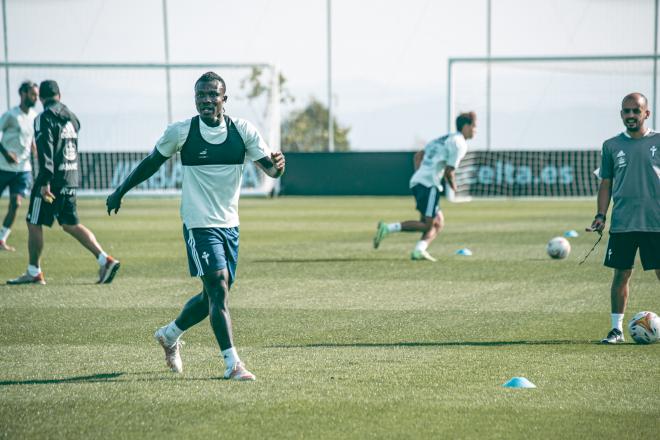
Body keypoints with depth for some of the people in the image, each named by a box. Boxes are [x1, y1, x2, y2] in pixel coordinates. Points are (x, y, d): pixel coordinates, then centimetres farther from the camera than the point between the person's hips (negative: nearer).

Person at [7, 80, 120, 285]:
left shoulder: (44, 118, -11)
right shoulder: (72, 118, 12)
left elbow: (45, 151, -19)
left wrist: (45, 181, -22)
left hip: (53, 179, -7)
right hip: (71, 179, 7)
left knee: (34, 224, 4)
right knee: (70, 224, 13)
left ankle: (34, 273, 10)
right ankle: (105, 260, 2)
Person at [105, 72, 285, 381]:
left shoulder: (243, 130, -1)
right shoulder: (181, 131, -7)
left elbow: (269, 168, -5)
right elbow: (152, 163, 7)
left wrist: (277, 166, -29)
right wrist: (121, 191, 13)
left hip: (230, 225, 5)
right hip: (199, 224, -5)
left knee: (213, 297, 13)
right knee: (218, 288, -16)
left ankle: (170, 335, 38)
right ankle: (232, 363, -13)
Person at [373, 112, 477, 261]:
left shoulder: (445, 139, 24)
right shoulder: (459, 144, -4)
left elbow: (418, 156, 23)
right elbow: (449, 171, -10)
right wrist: (453, 187, 8)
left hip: (417, 181, 10)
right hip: (429, 184, -10)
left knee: (439, 223, 11)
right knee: (427, 225, -10)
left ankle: (419, 250, -4)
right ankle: (388, 228, -19)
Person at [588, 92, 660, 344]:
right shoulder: (612, 146, 9)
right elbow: (606, 184, 12)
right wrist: (600, 215, 2)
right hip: (622, 223, 1)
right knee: (621, 274, 2)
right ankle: (617, 328, 10)